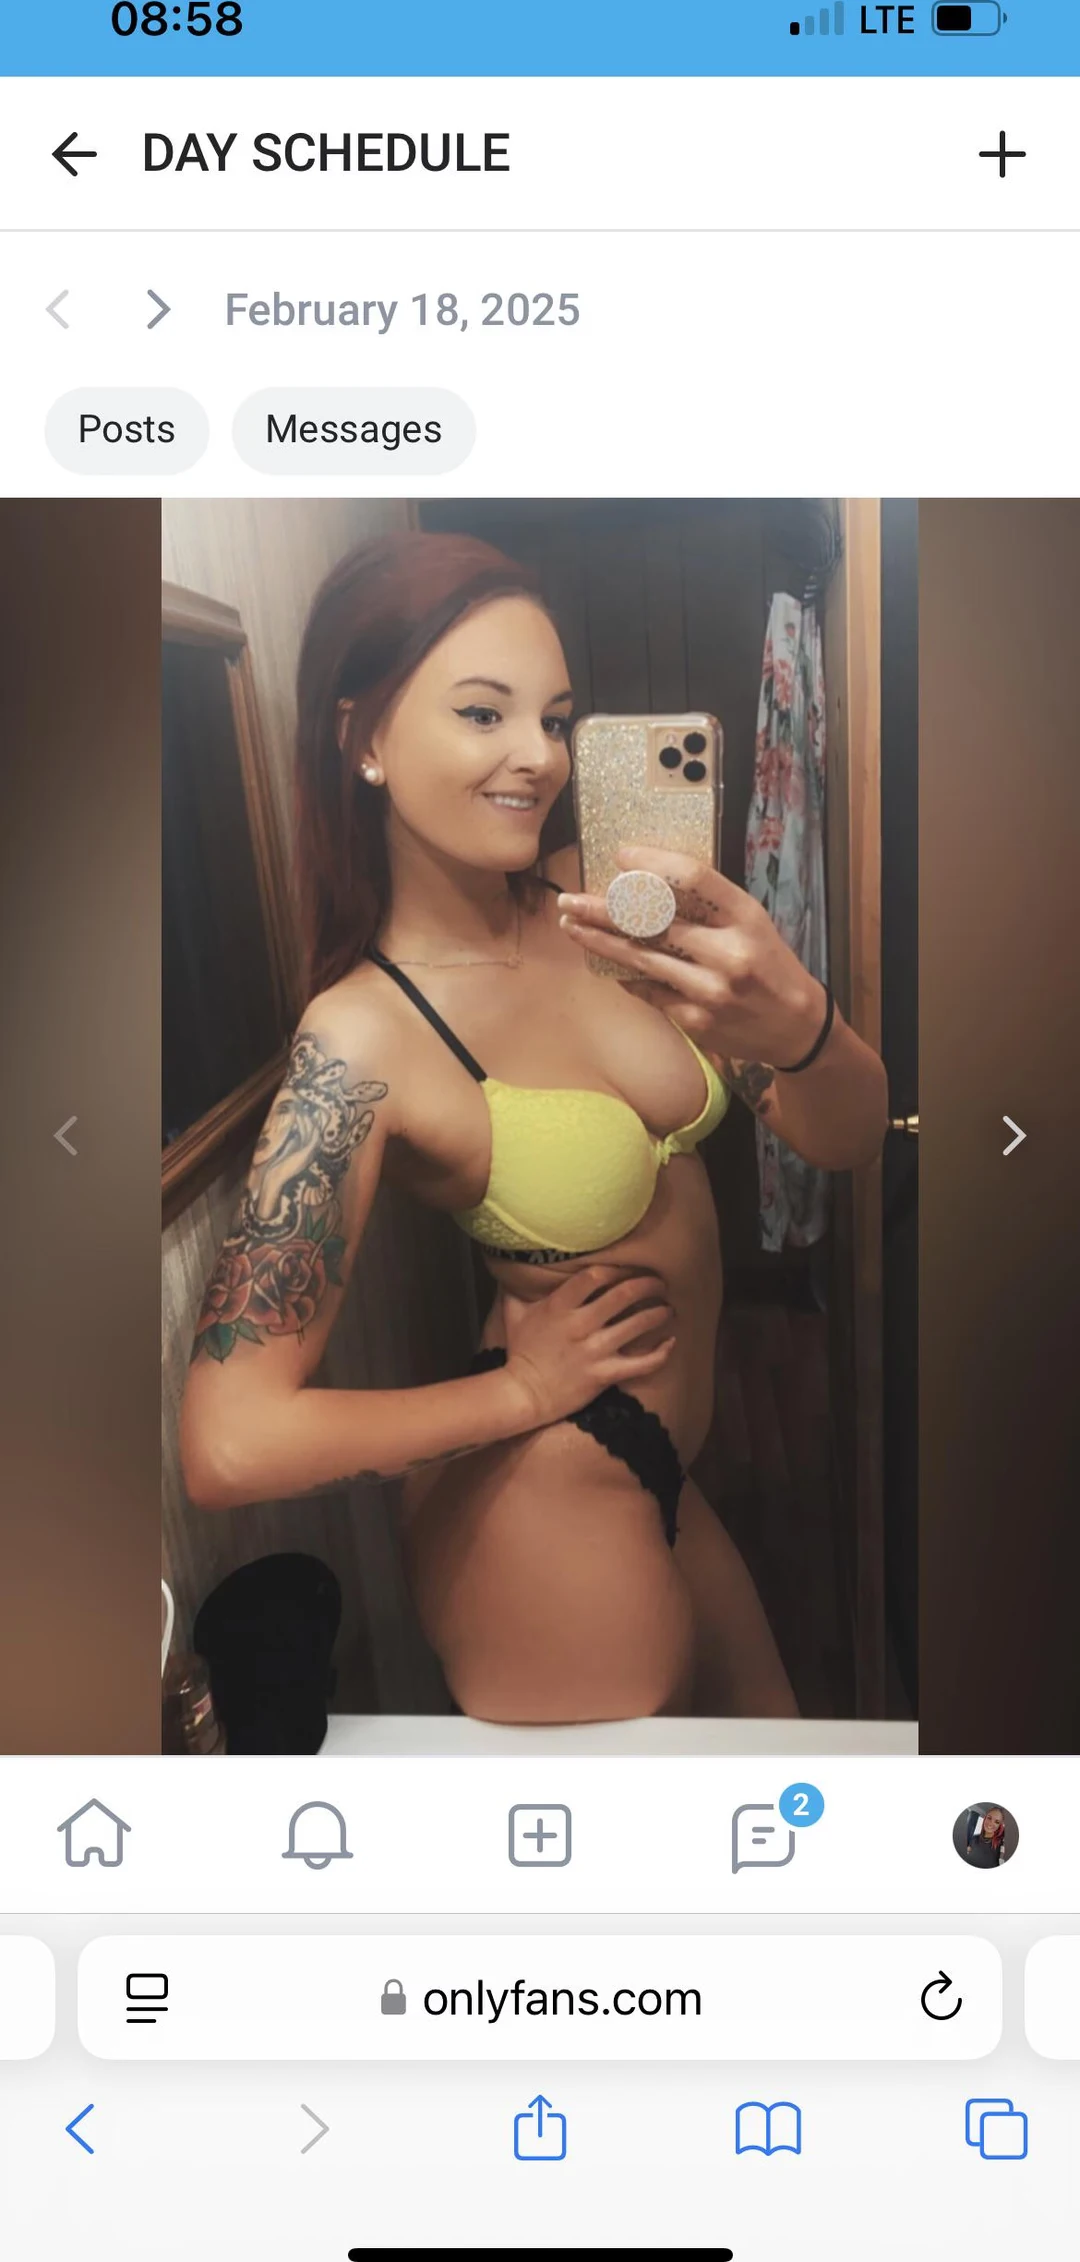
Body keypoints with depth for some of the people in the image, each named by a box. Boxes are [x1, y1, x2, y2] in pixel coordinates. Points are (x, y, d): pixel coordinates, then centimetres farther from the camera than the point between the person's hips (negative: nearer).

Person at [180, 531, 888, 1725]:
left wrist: (796, 1024, -31)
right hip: (544, 1524, -6)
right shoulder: (363, 1038, -25)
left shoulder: (590, 904, -8)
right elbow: (230, 1446, -30)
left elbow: (846, 1136, -7)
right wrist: (522, 1389, -16)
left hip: (653, 1485, 6)